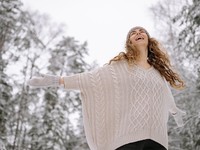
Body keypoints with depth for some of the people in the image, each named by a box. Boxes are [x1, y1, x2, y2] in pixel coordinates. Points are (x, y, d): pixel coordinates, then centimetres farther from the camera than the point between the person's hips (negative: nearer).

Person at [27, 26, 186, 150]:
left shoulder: (159, 70, 21)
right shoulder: (120, 65, 8)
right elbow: (93, 78, -2)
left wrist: (175, 111, 59)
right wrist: (58, 80, -12)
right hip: (128, 135, -4)